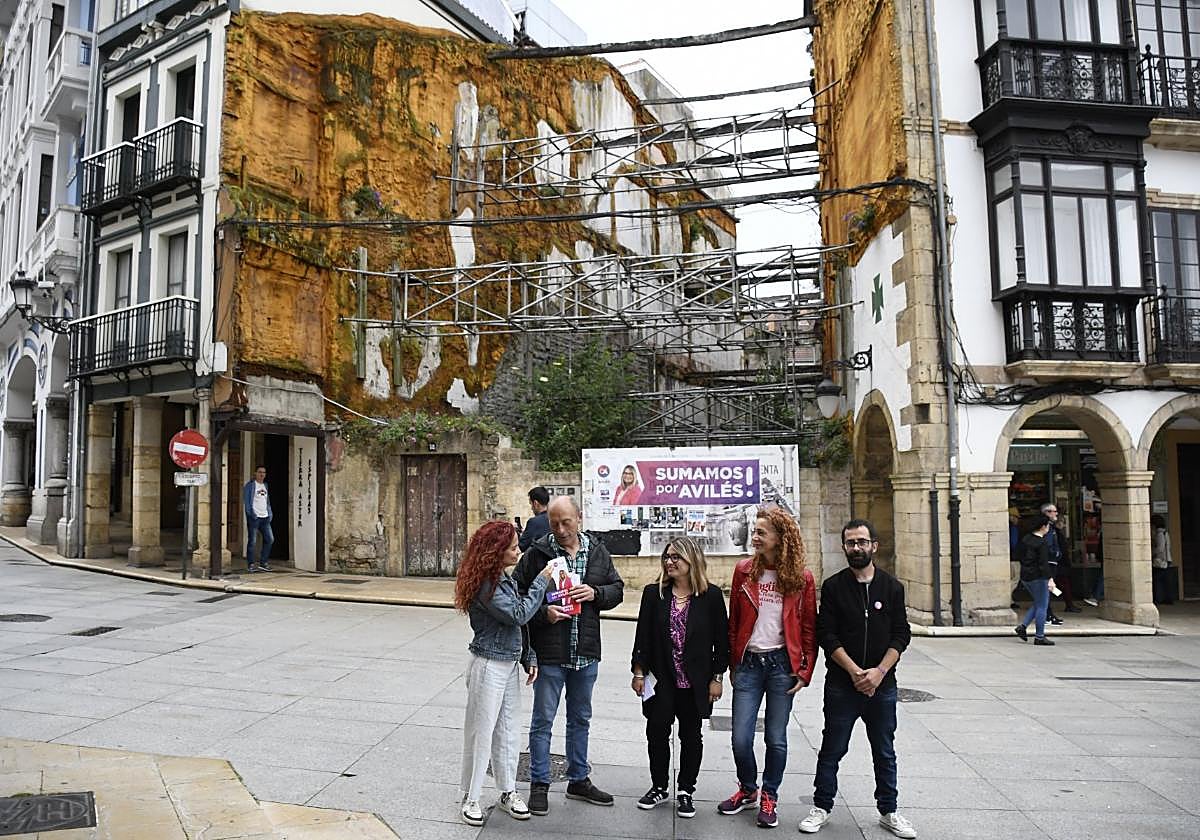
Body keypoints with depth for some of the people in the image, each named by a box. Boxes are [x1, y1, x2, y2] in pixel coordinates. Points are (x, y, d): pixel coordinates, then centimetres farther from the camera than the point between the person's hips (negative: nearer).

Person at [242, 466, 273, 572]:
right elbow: (246, 500, -9)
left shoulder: (265, 485, 18)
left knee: (270, 539, 4)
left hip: (265, 517, 7)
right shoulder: (250, 485, -3)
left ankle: (263, 563, 13)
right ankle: (250, 565, 5)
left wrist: (270, 513, 11)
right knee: (252, 541, -2)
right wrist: (251, 513, -16)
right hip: (254, 517, -7)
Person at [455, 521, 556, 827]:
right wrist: (542, 581, -17)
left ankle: (508, 792, 27)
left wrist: (528, 658, 10)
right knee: (481, 732, 4)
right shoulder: (484, 584, -20)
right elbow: (518, 614, -23)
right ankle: (470, 798, 18)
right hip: (488, 665, -8)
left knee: (507, 731, 15)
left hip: (510, 664, 8)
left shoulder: (505, 579, 8)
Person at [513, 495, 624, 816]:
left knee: (580, 719, 18)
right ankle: (539, 784, 23)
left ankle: (579, 780, 34)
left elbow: (617, 588, 9)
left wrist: (595, 593, -12)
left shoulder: (598, 552, 3)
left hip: (586, 654, 4)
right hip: (549, 654, -4)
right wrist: (543, 613, -22)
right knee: (543, 720, 7)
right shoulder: (536, 553, -9)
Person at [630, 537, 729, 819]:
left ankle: (686, 791, 27)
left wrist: (717, 677, -3)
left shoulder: (711, 595, -7)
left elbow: (721, 639, -3)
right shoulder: (654, 593, -2)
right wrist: (638, 672, -1)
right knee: (657, 732, 7)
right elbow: (642, 634, 1)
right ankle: (659, 787, 27)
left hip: (695, 682, -1)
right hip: (660, 680, 1)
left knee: (691, 736, 11)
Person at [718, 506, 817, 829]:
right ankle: (747, 789, 28)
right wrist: (733, 664, 7)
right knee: (741, 737, 3)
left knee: (776, 738, 7)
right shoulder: (744, 571, 1)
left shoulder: (802, 578, -3)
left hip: (782, 663, -1)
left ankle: (769, 797, 27)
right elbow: (733, 621, 7)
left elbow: (809, 629, 2)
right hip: (748, 663, 2)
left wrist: (805, 671, -2)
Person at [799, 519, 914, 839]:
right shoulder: (833, 586, -3)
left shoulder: (892, 587, 2)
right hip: (842, 684, -1)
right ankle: (822, 807, 22)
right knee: (832, 749, 8)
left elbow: (901, 635, -1)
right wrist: (855, 671, -15)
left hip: (882, 684, 2)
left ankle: (888, 811, 29)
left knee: (885, 752, 14)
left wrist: (879, 671, -12)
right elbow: (827, 635, -7)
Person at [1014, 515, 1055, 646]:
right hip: (1038, 577, -8)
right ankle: (1039, 636, 6)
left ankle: (1022, 626, 9)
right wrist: (1049, 579, -22)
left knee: (1038, 604, 20)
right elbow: (1043, 563, -21)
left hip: (1025, 576, 8)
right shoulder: (1042, 543, -17)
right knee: (1042, 606, 2)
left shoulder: (1026, 539, 8)